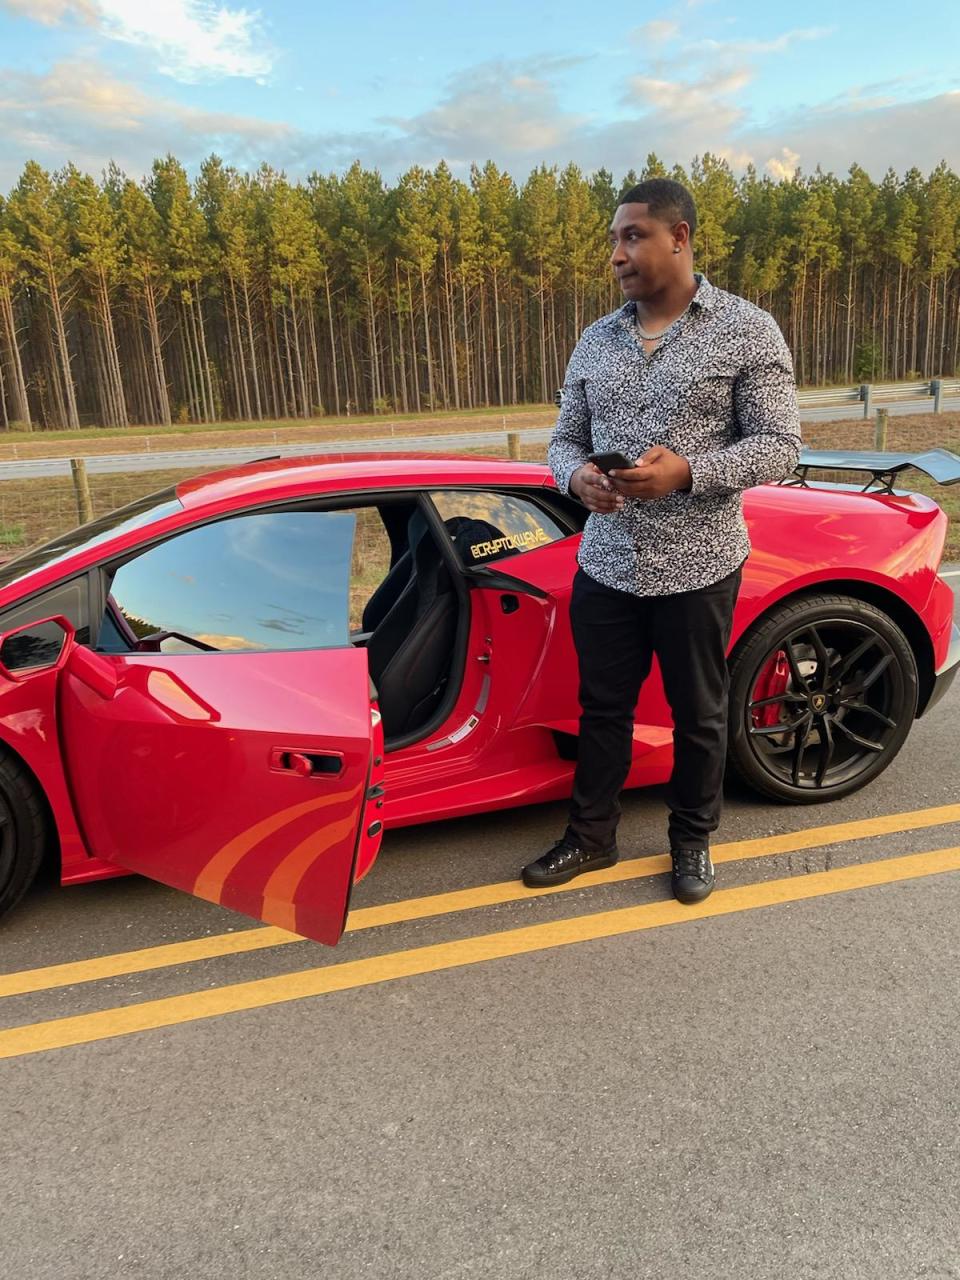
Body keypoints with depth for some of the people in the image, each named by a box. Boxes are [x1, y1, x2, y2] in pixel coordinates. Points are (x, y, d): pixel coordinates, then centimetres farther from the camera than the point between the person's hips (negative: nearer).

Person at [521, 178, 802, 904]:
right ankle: (592, 837, 30)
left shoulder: (747, 331, -5)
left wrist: (686, 472, -24)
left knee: (698, 715, 11)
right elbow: (564, 439, 12)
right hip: (606, 567, 4)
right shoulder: (595, 342, 8)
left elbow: (779, 446, -8)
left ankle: (693, 841, 32)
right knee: (602, 709, 13)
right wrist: (577, 478, -13)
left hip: (698, 569, -3)